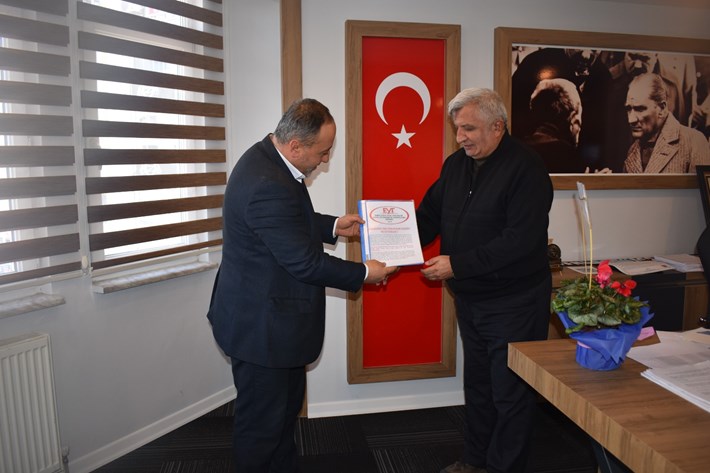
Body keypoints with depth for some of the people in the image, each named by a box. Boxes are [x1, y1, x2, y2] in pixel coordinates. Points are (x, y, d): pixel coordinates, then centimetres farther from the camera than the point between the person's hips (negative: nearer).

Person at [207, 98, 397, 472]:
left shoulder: (268, 158, 2)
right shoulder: (268, 185, -30)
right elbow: (306, 262, -25)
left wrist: (334, 226, 7)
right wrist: (364, 273, -13)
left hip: (271, 316, 11)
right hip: (263, 326, -11)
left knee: (286, 406, 26)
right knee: (262, 421, 10)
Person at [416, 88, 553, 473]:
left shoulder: (526, 168, -18)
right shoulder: (456, 164, 6)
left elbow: (519, 240, -26)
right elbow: (430, 215, 9)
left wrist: (457, 265, -27)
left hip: (514, 303, -7)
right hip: (470, 298, 8)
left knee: (510, 393, 7)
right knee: (477, 384, 21)